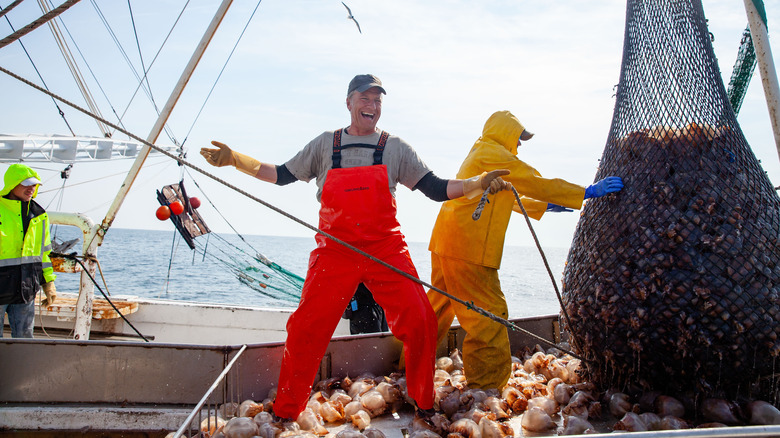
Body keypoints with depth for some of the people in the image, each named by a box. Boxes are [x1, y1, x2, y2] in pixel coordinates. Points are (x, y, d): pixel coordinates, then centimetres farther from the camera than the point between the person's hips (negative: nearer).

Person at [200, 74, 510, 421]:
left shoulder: (395, 148, 6)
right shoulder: (325, 144, 8)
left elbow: (436, 189, 4)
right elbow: (282, 175, 13)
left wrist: (477, 183, -12)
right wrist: (234, 159, 3)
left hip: (387, 251, 0)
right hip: (335, 254, 0)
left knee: (420, 324, -10)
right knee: (305, 329, -6)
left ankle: (425, 405, 14)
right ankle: (285, 413, 15)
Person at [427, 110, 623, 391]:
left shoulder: (479, 154, 25)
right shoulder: (493, 152, -6)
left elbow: (507, 197, 34)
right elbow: (533, 182, -11)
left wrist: (544, 206, 37)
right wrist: (588, 193, -8)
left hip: (446, 242, 10)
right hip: (468, 248, -10)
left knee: (439, 306, 18)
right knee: (490, 315, -6)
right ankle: (487, 387, -4)